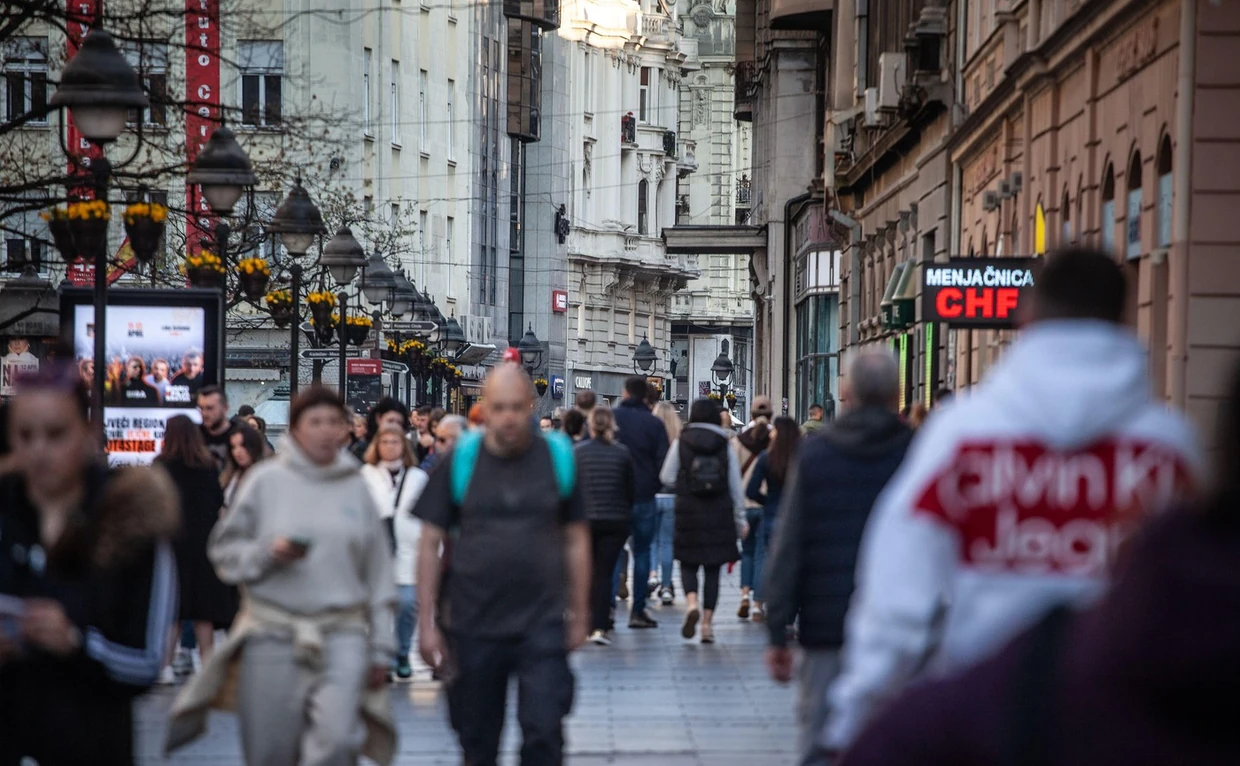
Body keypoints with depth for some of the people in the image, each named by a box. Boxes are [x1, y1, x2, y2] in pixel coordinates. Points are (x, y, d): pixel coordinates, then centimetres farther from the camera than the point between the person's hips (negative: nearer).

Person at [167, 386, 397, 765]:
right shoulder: (267, 480, 2)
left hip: (342, 633, 0)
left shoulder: (356, 487, 8)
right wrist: (266, 554, -13)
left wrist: (381, 646, 11)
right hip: (272, 634, 0)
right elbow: (224, 548, 6)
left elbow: (378, 573, 12)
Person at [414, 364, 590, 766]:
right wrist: (427, 622, -2)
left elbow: (576, 539, 8)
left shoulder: (559, 458, 1)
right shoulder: (459, 460, 0)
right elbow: (430, 543, 3)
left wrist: (579, 613, 7)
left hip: (543, 624, -1)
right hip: (473, 624, 1)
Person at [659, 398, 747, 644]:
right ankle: (707, 623, 4)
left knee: (688, 563, 9)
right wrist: (740, 518, 11)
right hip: (719, 514, 1)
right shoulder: (725, 446, 1)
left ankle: (692, 603, -19)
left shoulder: (681, 443, -2)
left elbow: (666, 476, 1)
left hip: (689, 512, -1)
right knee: (713, 569, 6)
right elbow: (736, 485, 4)